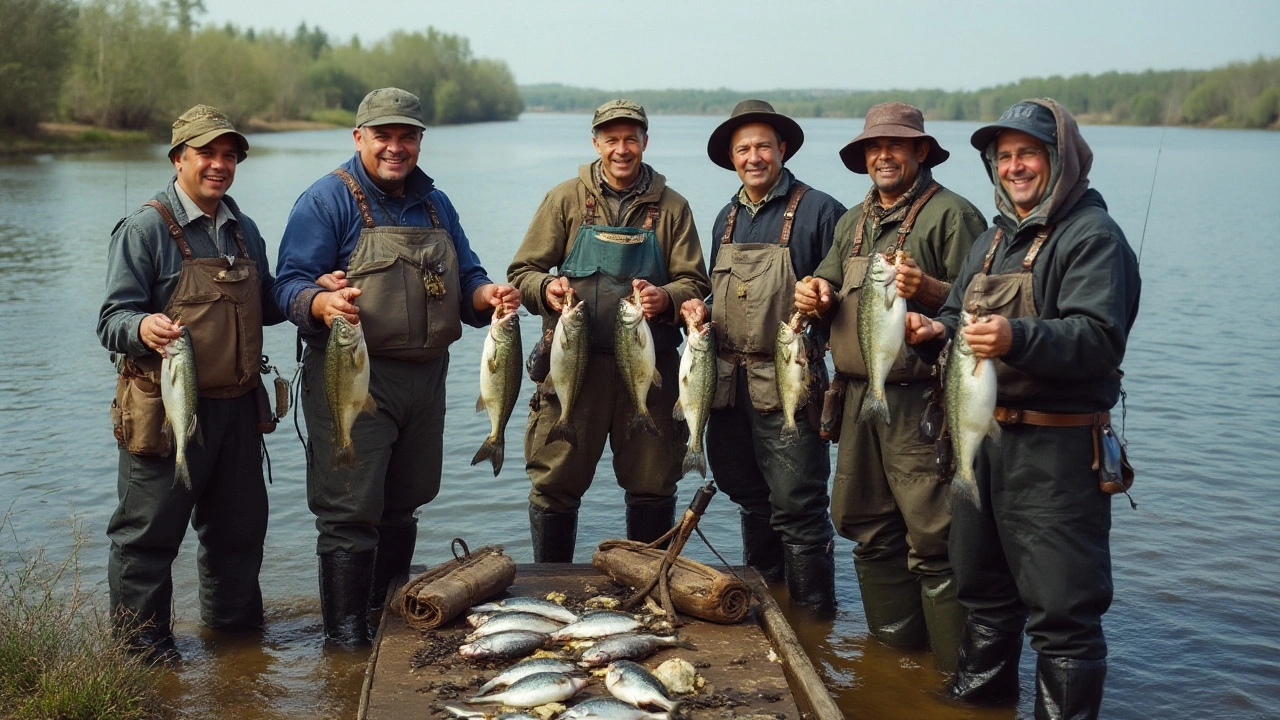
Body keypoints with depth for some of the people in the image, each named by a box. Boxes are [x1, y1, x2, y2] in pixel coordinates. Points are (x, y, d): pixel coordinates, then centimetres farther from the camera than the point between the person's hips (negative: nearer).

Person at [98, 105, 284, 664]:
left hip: (237, 406, 6)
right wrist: (143, 328, -33)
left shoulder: (244, 230, 14)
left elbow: (264, 305, 24)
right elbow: (113, 319, -11)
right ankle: (140, 635, 19)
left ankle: (234, 618, 33)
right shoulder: (146, 229, -8)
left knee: (240, 522, 14)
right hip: (168, 409, -6)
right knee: (149, 530, 2)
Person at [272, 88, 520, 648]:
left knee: (402, 507, 15)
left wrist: (488, 294, -5)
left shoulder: (436, 205, 17)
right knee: (351, 511, -6)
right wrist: (324, 302, -33)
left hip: (425, 378, 6)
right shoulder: (327, 200, -3)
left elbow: (466, 278, 18)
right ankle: (346, 639, 3)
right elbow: (290, 285, -10)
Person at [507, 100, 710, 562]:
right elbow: (523, 270, 6)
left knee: (653, 486, 7)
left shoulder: (671, 207, 9)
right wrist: (546, 289, -16)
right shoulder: (566, 199, 7)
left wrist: (664, 297, -17)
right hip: (574, 363, -1)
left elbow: (694, 282, 5)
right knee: (555, 482, 2)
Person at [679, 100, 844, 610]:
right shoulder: (727, 219, 17)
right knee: (750, 501, 17)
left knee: (796, 507, -6)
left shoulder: (818, 210, -4)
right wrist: (699, 309, 6)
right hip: (730, 385, 7)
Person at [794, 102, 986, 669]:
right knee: (868, 527, 13)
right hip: (858, 397, 8)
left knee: (932, 538, -9)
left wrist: (929, 289, -27)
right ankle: (894, 643, 26)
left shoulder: (951, 214, -3)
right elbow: (829, 294, 23)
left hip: (921, 402, -7)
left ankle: (957, 671, 0)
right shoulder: (853, 222, 19)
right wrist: (816, 296, 1)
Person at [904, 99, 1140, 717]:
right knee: (982, 581, 21)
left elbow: (1099, 338, -21)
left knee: (1060, 604, -4)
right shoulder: (992, 240, 17)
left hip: (1055, 450, -8)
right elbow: (958, 317, 23)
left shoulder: (1091, 236, -9)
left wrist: (1018, 339, -37)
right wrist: (936, 331, 0)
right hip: (982, 437, 8)